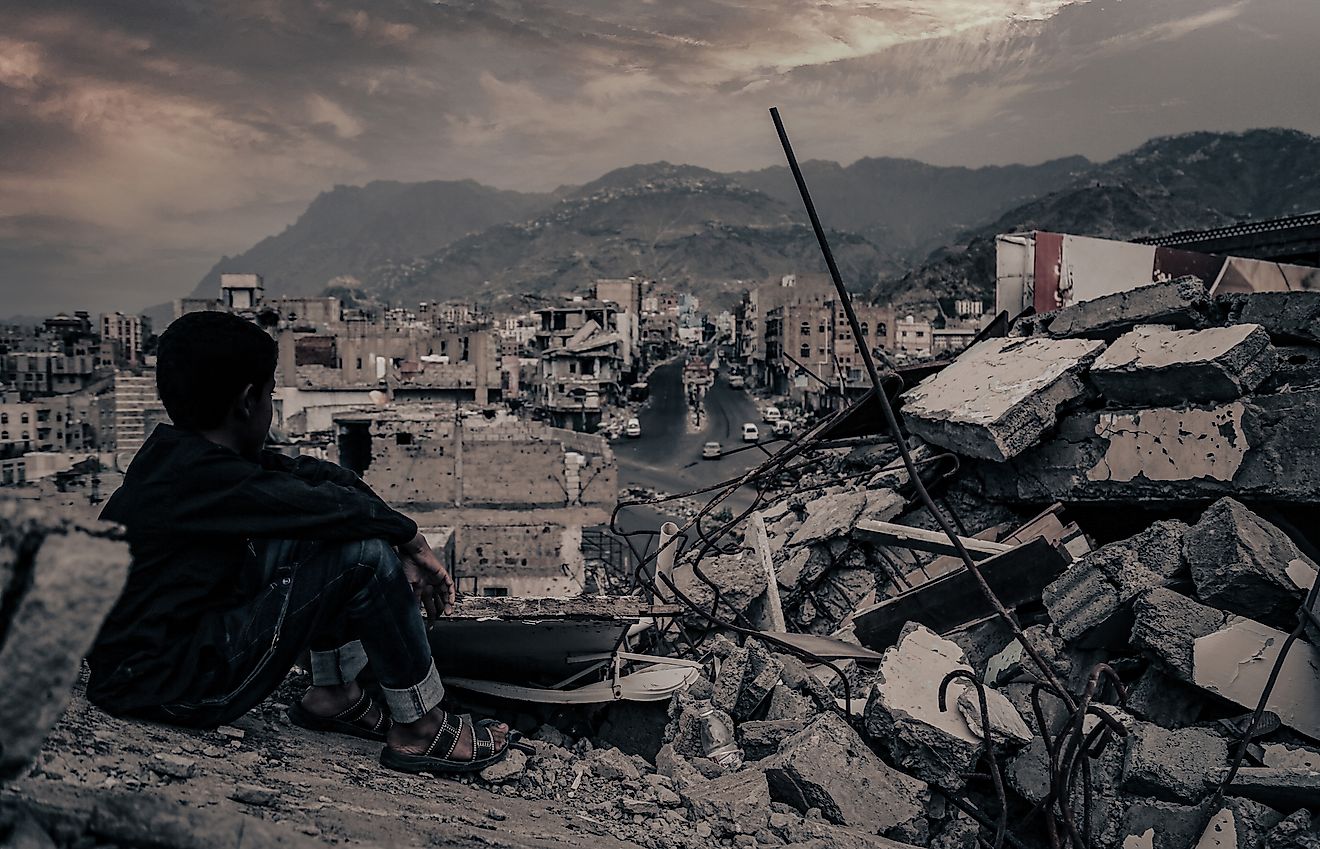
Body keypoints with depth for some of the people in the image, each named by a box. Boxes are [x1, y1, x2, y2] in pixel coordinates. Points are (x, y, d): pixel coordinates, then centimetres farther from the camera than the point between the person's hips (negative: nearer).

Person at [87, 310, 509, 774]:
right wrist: (412, 540, -8)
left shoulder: (176, 453, 4)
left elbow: (310, 473, 3)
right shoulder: (199, 478, -25)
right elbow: (339, 506, -26)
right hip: (167, 690, -10)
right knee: (363, 553, -19)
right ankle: (420, 730, -4)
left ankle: (333, 691, 14)